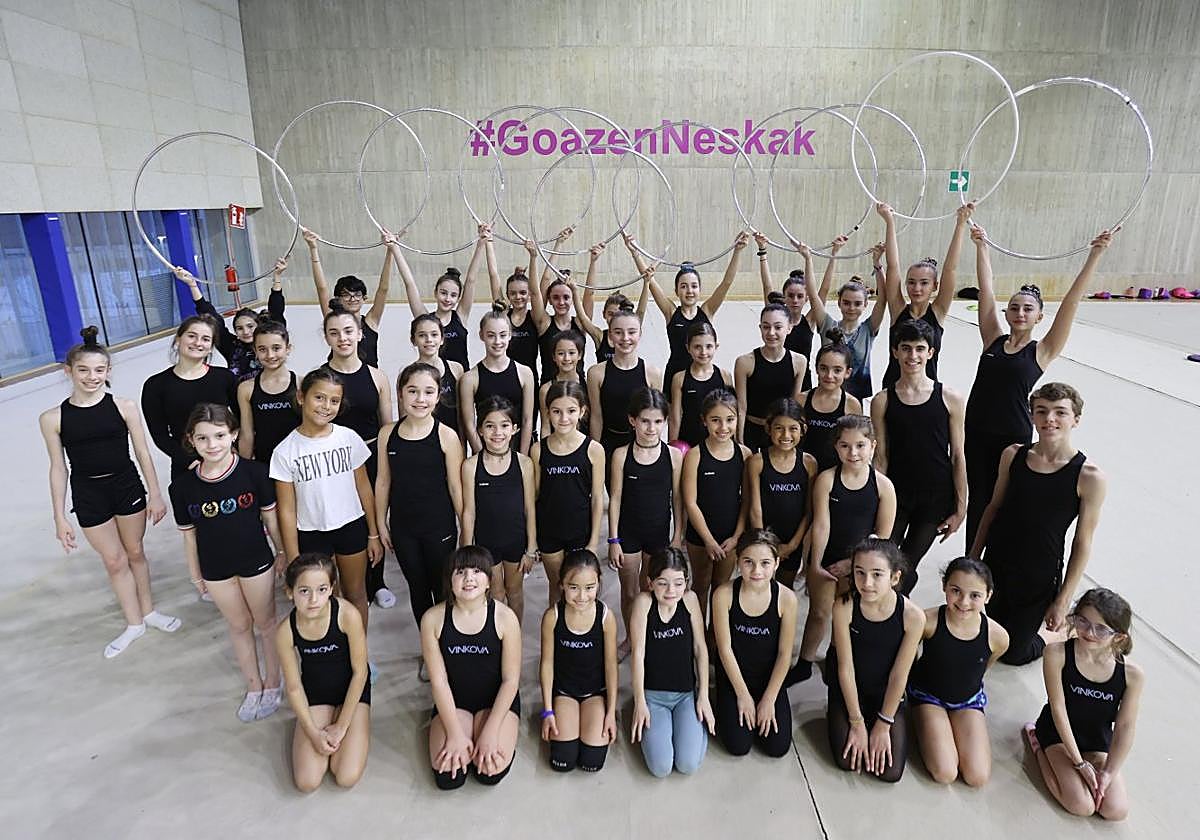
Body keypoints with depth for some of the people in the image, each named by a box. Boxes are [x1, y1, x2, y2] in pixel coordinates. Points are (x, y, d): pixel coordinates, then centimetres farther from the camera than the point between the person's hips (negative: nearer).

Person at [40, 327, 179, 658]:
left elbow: (143, 453, -2)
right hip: (88, 496, 0)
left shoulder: (124, 407, -9)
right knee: (114, 561, 10)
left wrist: (155, 494, 0)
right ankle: (134, 623, 29)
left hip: (127, 487, 0)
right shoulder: (52, 418, -8)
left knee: (135, 553, 17)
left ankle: (147, 610, 38)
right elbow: (58, 468, -1)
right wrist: (60, 518, 1)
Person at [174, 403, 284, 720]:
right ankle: (253, 686, 38)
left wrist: (282, 552, 1)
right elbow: (189, 533, -1)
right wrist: (195, 574, 7)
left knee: (265, 623, 15)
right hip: (216, 569, 2)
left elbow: (270, 515, -7)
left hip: (256, 562, -2)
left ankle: (272, 684, 35)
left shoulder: (253, 472, -18)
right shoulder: (183, 487, -12)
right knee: (239, 626, 19)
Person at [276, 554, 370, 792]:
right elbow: (294, 688, -8)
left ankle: (337, 723, 15)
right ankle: (326, 730, 19)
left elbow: (359, 671, -18)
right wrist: (314, 732, -13)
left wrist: (341, 726, -13)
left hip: (352, 690, -2)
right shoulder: (286, 631, -22)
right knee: (307, 782, -8)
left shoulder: (348, 615, -30)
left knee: (347, 778, -12)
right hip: (315, 693, 2)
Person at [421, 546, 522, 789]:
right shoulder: (433, 619, -14)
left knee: (491, 771, -20)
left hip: (497, 699, -1)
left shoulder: (505, 618, -17)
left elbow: (511, 680, -11)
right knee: (447, 777, -16)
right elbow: (438, 681, -10)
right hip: (453, 701, 1)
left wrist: (490, 731, -16)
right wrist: (455, 734, -14)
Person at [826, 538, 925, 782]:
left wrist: (883, 725, -7)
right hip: (847, 690, 0)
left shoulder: (913, 616, -25)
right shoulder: (844, 607, -25)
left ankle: (876, 719, 20)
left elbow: (899, 676, -14)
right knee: (847, 761, -8)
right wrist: (857, 723, -11)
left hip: (887, 695, 1)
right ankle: (837, 717, 20)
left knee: (891, 771, -6)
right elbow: (845, 669, -17)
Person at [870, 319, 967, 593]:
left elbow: (957, 457, 0)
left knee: (907, 566, 9)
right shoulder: (882, 401, -2)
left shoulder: (950, 399, -3)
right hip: (894, 495, 0)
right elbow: (881, 457, 0)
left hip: (936, 499, 0)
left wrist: (960, 507, -1)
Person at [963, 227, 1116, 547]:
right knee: (977, 502, 12)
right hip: (976, 434, 2)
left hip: (1014, 439, -2)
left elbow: (1071, 300, -9)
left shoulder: (1042, 351, -3)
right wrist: (981, 245, 5)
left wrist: (1096, 253, -13)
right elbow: (986, 288, 4)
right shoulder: (993, 340, 3)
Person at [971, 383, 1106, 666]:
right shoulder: (1013, 455, -7)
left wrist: (1062, 602, -8)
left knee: (1012, 654, 11)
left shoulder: (1090, 477, -18)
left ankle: (1066, 632, 37)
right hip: (995, 564, 4)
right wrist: (972, 558, 8)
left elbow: (1082, 544, -11)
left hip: (1039, 578, -3)